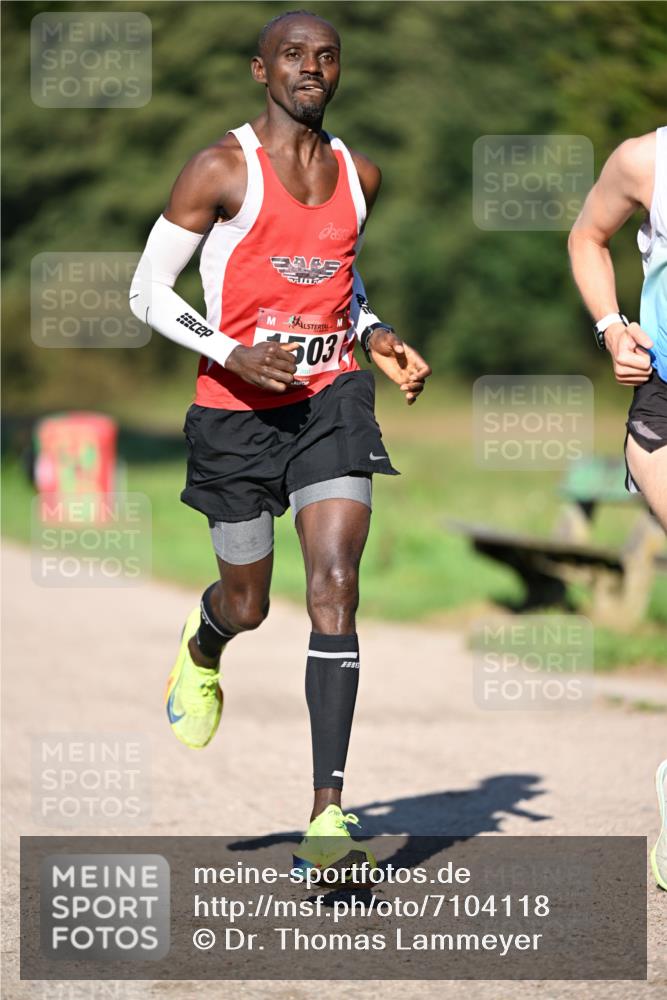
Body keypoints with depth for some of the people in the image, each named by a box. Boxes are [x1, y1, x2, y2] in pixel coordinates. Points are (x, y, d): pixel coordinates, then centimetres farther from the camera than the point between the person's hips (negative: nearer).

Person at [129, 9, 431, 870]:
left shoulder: (358, 176, 9)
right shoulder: (221, 171, -8)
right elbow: (147, 292, -5)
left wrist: (376, 337, 8)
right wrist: (234, 354, -19)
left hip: (332, 397, 2)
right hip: (237, 410, -2)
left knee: (334, 587, -15)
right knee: (247, 605, 11)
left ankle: (329, 810, -17)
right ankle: (202, 649, 53)